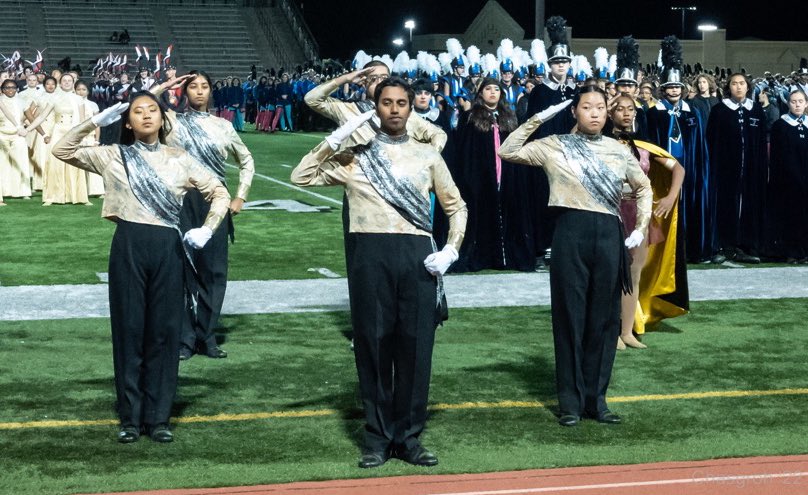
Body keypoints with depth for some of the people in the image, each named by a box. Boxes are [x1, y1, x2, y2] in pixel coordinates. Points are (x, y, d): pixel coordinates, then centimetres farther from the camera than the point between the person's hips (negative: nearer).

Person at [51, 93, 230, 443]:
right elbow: (62, 150, 3)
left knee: (164, 330, 4)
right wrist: (95, 121, -3)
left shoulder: (179, 160, 7)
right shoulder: (112, 156, 6)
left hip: (168, 247, 1)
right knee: (129, 328, 4)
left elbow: (219, 193, 11)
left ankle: (158, 417, 13)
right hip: (128, 245, -1)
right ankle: (130, 417, 13)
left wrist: (207, 229, -3)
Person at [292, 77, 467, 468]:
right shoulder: (355, 156, 9)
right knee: (373, 345, 3)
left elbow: (456, 206, 16)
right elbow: (301, 177, 0)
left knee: (415, 346, 2)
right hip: (371, 255, -1)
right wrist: (336, 139, -5)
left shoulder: (427, 156, 12)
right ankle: (377, 436, 13)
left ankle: (408, 436, 13)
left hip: (417, 255, 1)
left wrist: (451, 250, 2)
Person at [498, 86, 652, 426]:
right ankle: (570, 400, 11)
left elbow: (643, 188, 21)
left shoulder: (618, 151, 11)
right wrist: (537, 120, -5)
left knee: (604, 318, 6)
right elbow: (508, 152, -1)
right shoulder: (555, 146, 4)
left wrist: (641, 228, 10)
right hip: (571, 232, -3)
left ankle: (596, 398, 16)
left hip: (608, 234, 3)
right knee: (570, 315, 2)